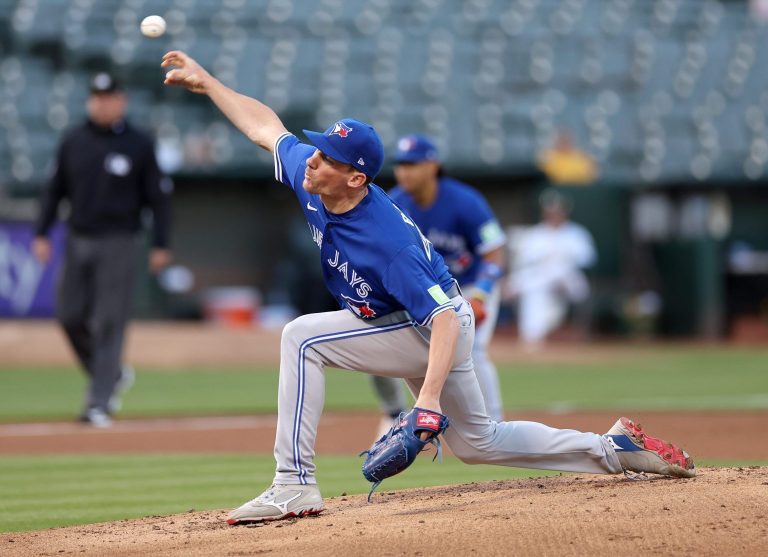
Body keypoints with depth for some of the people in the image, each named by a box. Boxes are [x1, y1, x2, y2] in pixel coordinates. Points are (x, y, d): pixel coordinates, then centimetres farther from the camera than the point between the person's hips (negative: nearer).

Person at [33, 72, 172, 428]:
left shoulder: (138, 145, -3)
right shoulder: (73, 142, 7)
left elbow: (158, 196, -1)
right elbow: (55, 190, 12)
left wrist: (160, 245, -7)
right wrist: (41, 234, 3)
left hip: (117, 244, -4)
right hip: (77, 241, 4)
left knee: (108, 323, -7)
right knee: (70, 316, 4)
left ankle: (99, 404, -5)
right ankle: (114, 374, 27)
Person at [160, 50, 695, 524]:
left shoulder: (385, 241, -37)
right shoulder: (310, 179, -15)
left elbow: (445, 320, -38)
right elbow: (266, 126, 2)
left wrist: (429, 397, -49)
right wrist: (206, 81, 1)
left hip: (433, 332, -9)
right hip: (408, 326, 9)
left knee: (303, 338, -22)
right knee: (476, 441, 23)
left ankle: (294, 487, -23)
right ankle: (612, 449, 31)